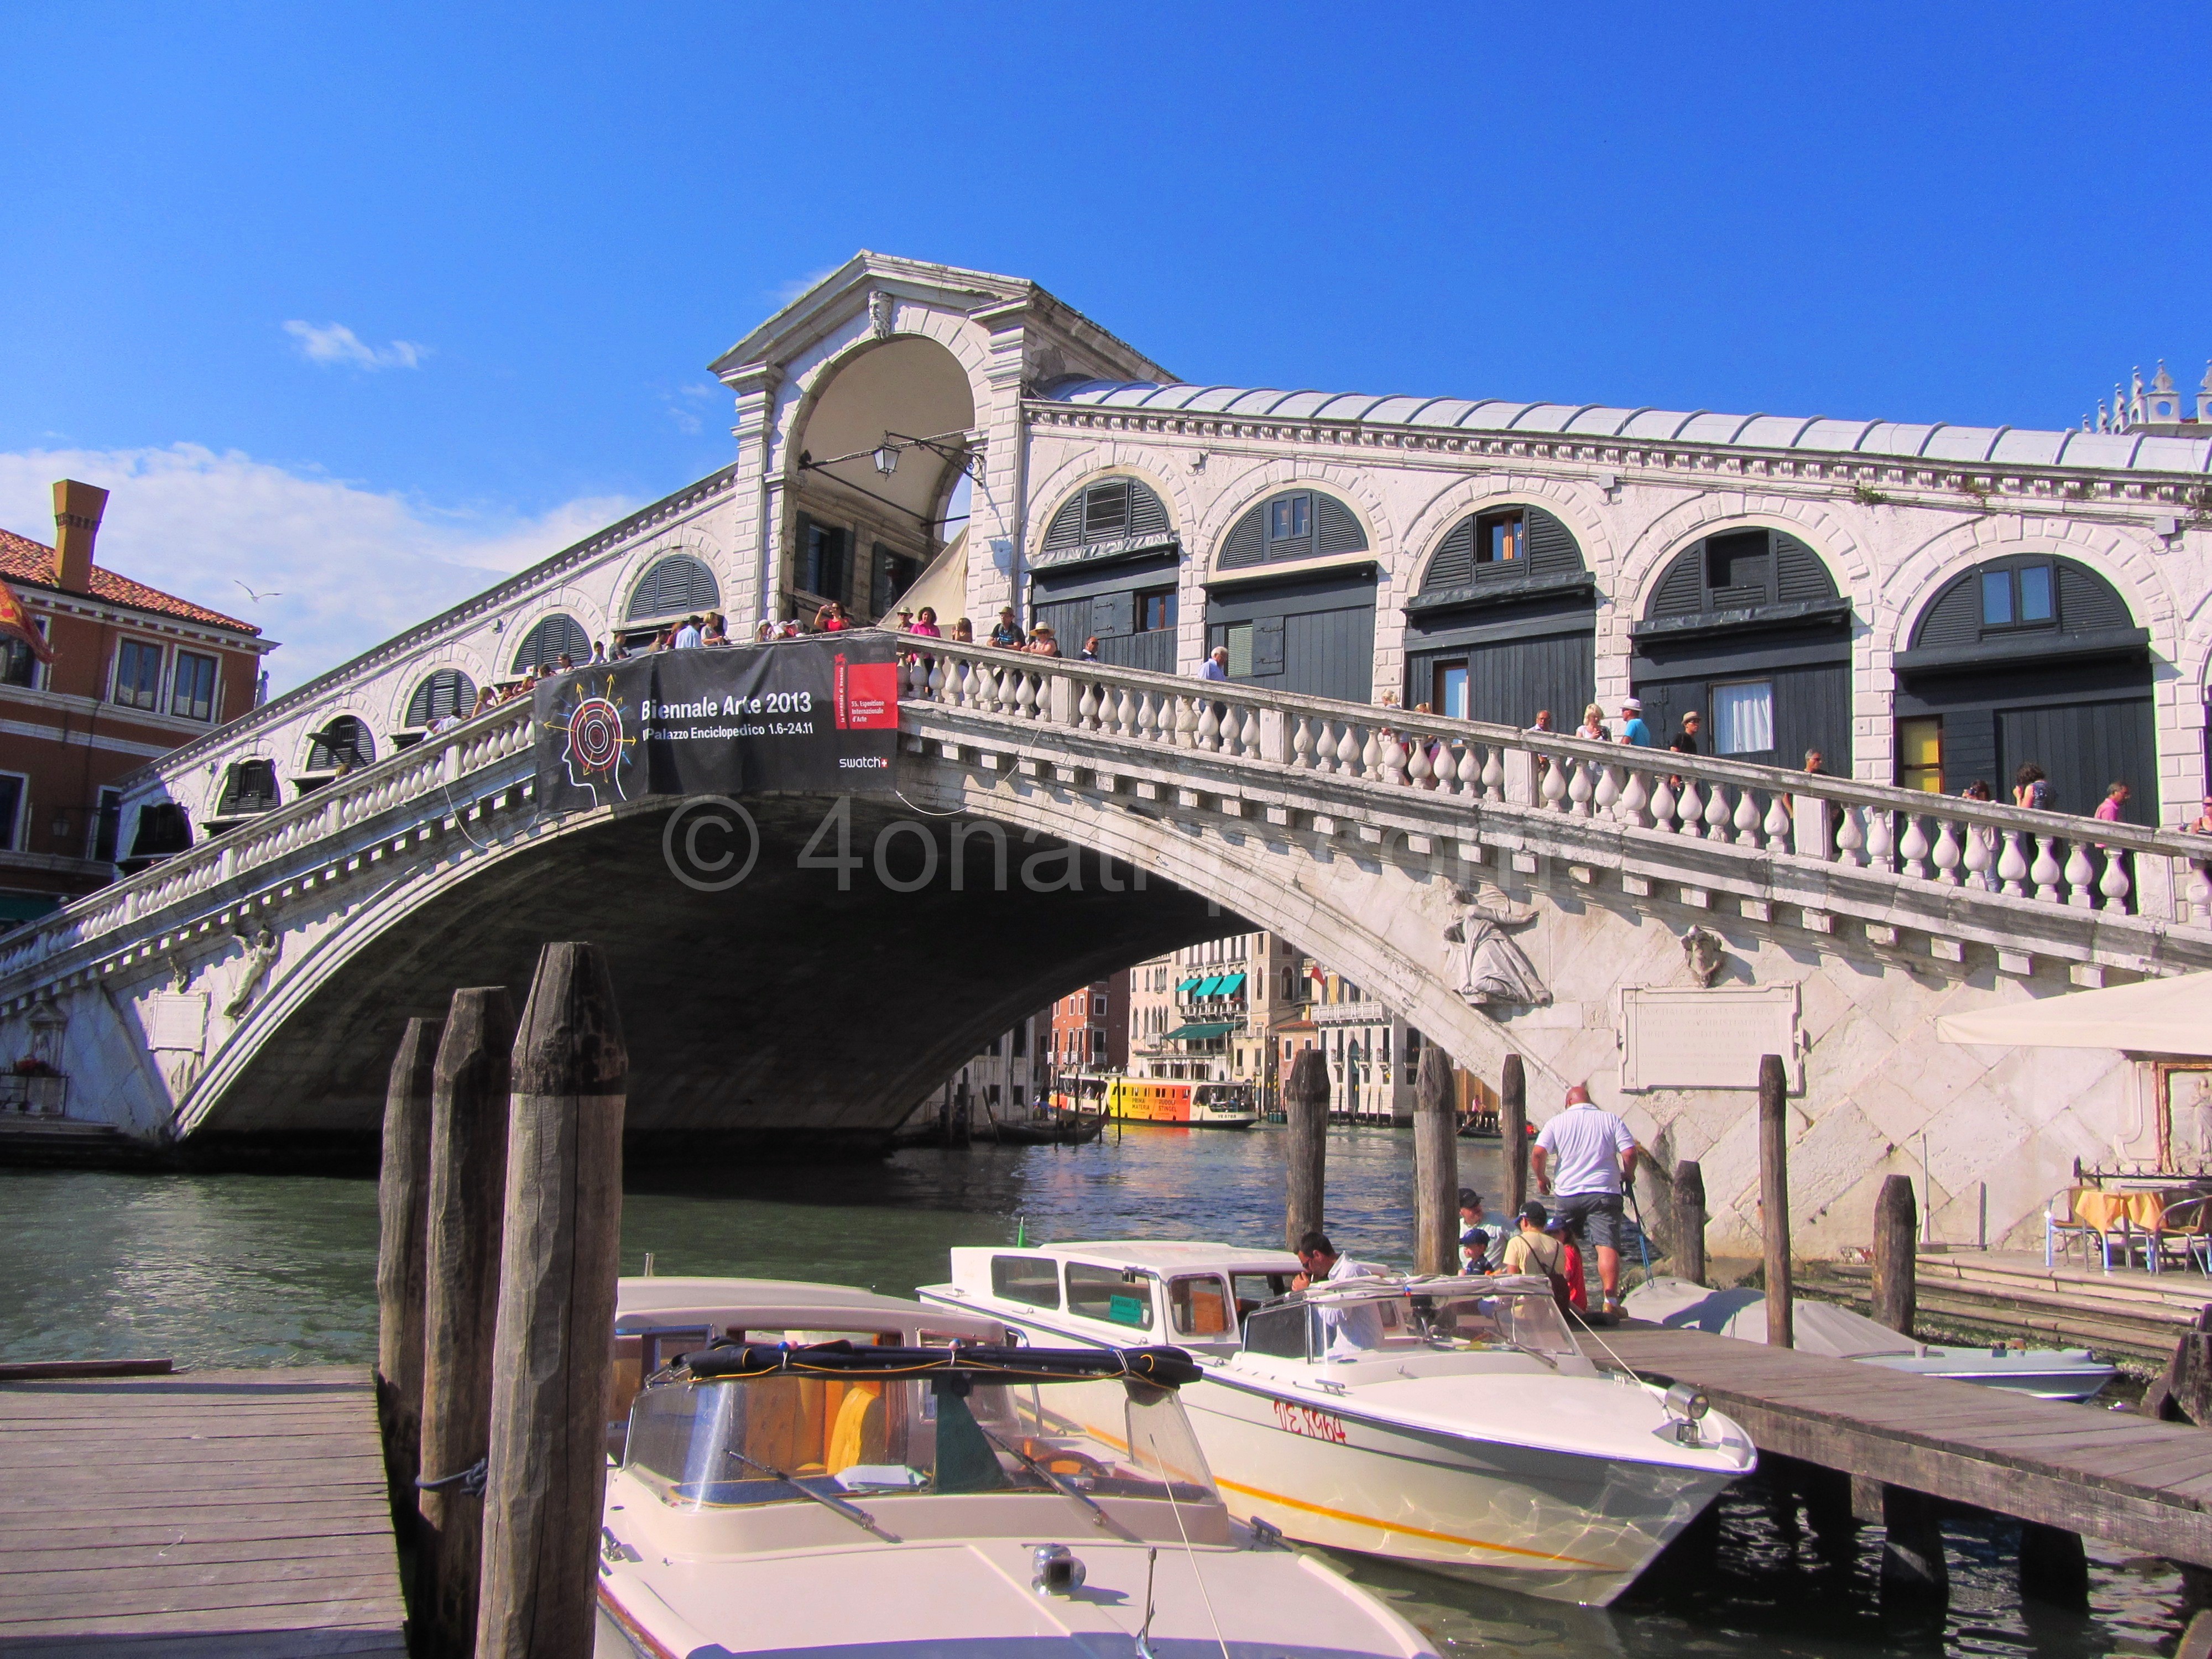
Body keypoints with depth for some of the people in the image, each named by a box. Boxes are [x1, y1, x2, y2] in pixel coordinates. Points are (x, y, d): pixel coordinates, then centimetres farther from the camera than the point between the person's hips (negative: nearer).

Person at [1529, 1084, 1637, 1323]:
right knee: (1607, 1246, -8)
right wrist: (1628, 1174, 16)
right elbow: (1630, 1153, -3)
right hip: (1604, 1192, -1)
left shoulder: (1557, 1122, 5)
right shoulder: (1610, 1119, 5)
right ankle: (1611, 1301, -19)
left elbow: (1538, 1154, -7)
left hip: (1567, 1194, 2)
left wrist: (1541, 1178, 10)